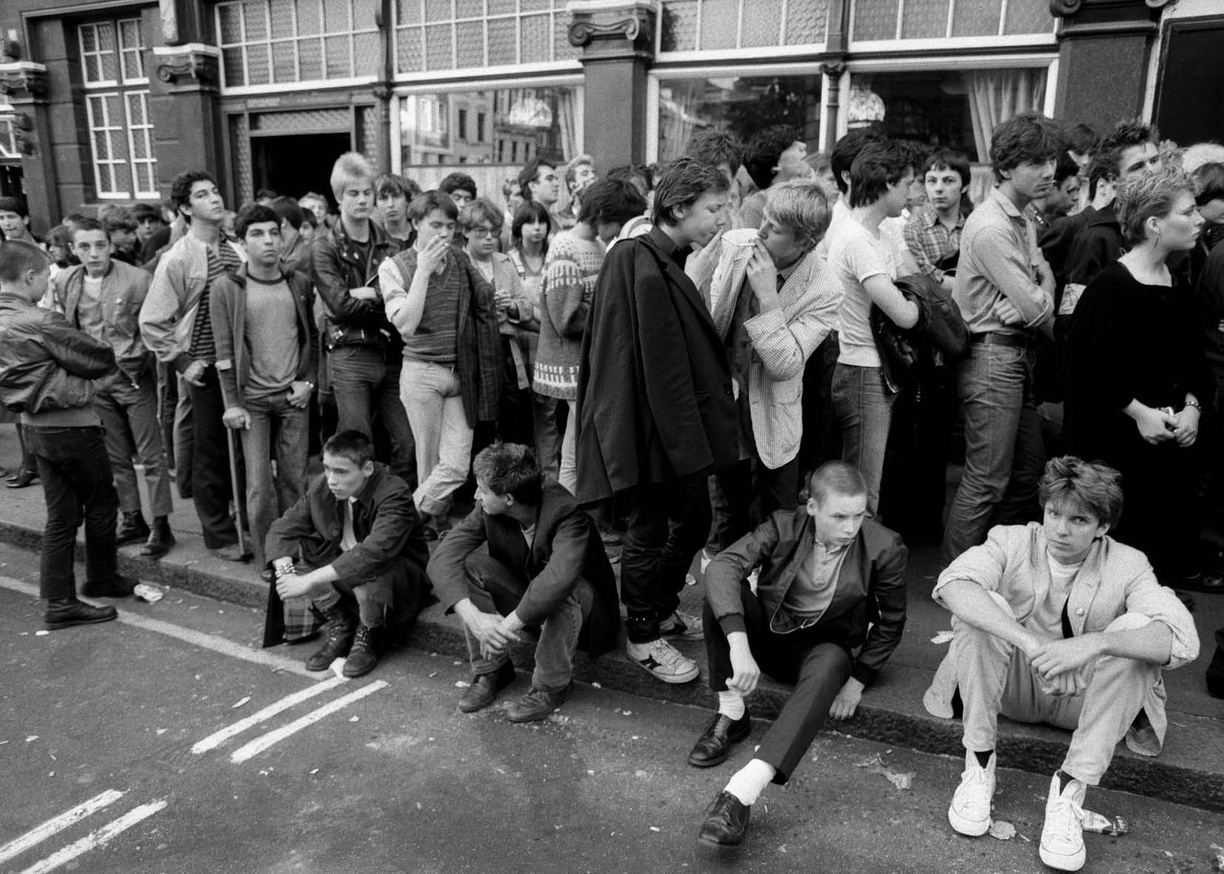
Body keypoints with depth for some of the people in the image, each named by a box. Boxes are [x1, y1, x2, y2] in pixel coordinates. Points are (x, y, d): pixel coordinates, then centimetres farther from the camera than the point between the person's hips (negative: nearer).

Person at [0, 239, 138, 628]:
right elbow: (103, 359, -14)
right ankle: (100, 580, 27)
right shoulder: (41, 323, -21)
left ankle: (58, 601, 16)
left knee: (61, 514, 13)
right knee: (101, 502, 12)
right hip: (71, 424, -8)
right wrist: (102, 348, 5)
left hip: (35, 426, 8)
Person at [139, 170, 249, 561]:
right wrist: (182, 363, -11)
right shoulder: (178, 258, -10)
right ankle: (219, 535, 19)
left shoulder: (236, 251, 6)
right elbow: (152, 322, -8)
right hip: (206, 369, -5)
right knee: (211, 454, 6)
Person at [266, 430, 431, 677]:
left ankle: (368, 638, -5)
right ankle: (340, 628, 2)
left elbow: (372, 553, -43)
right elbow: (282, 529, -4)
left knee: (365, 571, -38)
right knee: (294, 555, -16)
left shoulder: (394, 495, -29)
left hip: (400, 574, -6)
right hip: (341, 567, 6)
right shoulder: (322, 487, -9)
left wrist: (310, 580, -43)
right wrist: (285, 572, -24)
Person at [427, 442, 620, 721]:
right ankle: (491, 669, -6)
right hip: (524, 598, 5)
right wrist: (473, 616, -39)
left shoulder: (566, 514, -33)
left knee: (564, 589, -39)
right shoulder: (488, 511, -17)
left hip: (581, 600, -5)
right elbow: (442, 557, -23)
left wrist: (507, 626, -47)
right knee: (471, 564, -19)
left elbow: (559, 577, -49)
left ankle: (551, 686, -16)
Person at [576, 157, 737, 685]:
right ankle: (643, 637, 23)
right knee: (650, 531, 5)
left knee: (692, 520, 18)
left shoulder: (660, 262, 12)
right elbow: (662, 369, -23)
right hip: (654, 427, -10)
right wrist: (682, 441, -21)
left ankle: (661, 611, 37)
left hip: (675, 426, 10)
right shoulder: (650, 273, -20)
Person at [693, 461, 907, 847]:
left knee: (832, 665, -38)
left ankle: (743, 791, -49)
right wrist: (739, 644, -42)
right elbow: (722, 565, -30)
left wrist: (858, 681, -9)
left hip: (821, 646, -1)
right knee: (723, 589, -27)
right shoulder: (784, 527, -15)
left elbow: (891, 622, 0)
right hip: (766, 632, 2)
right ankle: (731, 714, -17)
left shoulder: (884, 549, -15)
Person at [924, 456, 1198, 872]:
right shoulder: (1012, 542, -14)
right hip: (1012, 688, -1)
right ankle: (979, 764, -19)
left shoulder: (1127, 565, -12)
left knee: (1136, 628, -27)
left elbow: (1182, 639, -29)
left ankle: (1071, 788, -25)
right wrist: (1029, 642, -47)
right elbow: (952, 584, -35)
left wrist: (1094, 643, -46)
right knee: (982, 607, -28)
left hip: (1083, 698, 1)